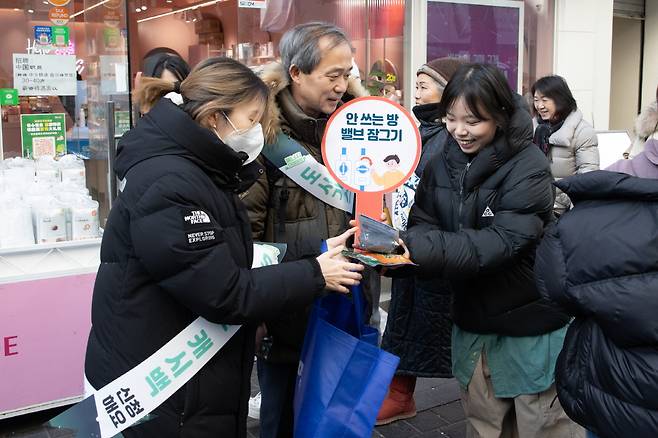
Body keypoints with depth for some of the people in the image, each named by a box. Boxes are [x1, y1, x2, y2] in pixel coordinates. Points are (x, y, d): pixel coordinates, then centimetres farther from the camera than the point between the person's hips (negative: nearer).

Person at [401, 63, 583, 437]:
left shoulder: (529, 169, -18)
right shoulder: (442, 165, 0)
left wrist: (412, 248, -39)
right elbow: (424, 225, -6)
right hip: (473, 325, 5)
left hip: (532, 329, -5)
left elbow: (500, 242, -29)